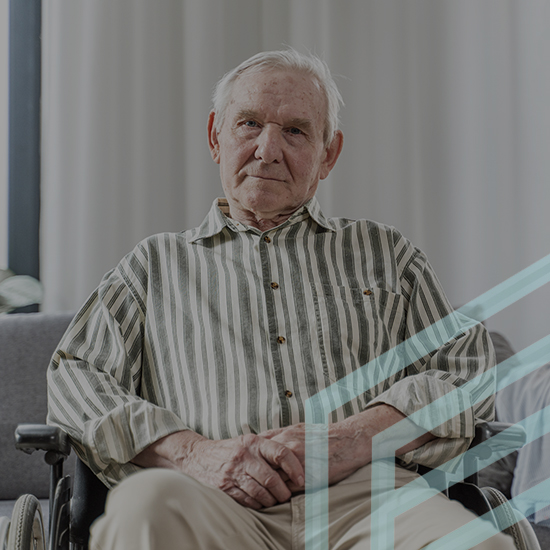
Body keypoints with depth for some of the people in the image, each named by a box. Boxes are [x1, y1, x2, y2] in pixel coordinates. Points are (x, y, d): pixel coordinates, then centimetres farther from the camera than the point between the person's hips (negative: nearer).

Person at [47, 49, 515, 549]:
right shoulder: (157, 262, 24)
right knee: (145, 506, -37)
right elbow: (74, 377, 11)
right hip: (217, 502, 0)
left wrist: (352, 440, -7)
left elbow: (469, 368, 13)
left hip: (367, 495, 1)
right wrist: (193, 453, -9)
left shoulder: (383, 251, 25)